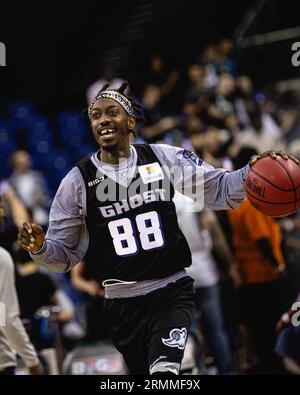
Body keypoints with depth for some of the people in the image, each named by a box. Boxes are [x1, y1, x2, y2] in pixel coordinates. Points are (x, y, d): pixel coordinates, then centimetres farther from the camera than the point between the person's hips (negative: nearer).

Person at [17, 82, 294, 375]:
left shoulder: (164, 158, 1)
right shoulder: (77, 181, 1)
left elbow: (220, 189, 2)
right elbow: (64, 254, 5)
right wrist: (40, 248, -17)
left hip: (172, 292, -2)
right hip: (122, 303, 2)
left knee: (164, 370, -27)